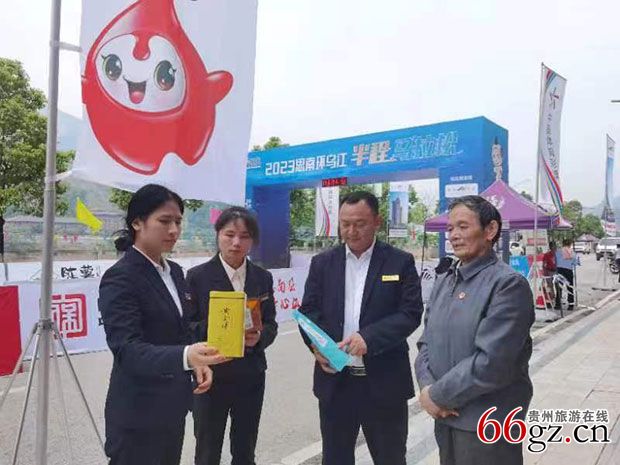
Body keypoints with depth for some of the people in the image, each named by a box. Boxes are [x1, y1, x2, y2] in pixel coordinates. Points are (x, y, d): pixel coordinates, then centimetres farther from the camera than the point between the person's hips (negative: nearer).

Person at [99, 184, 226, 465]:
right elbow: (127, 349, -26)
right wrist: (185, 357, -42)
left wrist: (198, 362, -4)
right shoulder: (119, 278, -18)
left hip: (172, 407, 7)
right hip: (139, 414, -7)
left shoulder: (174, 271, 6)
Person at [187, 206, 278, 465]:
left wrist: (259, 337, -16)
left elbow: (271, 325, 5)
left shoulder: (263, 278, 3)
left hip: (251, 378, 3)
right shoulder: (197, 276, -8)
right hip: (211, 378, -3)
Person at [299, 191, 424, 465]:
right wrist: (316, 345, -15)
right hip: (335, 381, 2)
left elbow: (411, 313, -9)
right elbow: (308, 311, 5)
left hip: (384, 382, -2)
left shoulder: (400, 262, -2)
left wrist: (369, 336, -23)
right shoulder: (322, 263, 5)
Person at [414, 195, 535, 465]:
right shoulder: (443, 282, 7)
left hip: (488, 426, -6)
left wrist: (438, 395, -14)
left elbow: (491, 363, -22)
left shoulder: (509, 284, -15)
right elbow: (426, 342, 7)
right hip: (444, 417, 6)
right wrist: (427, 387, -10)